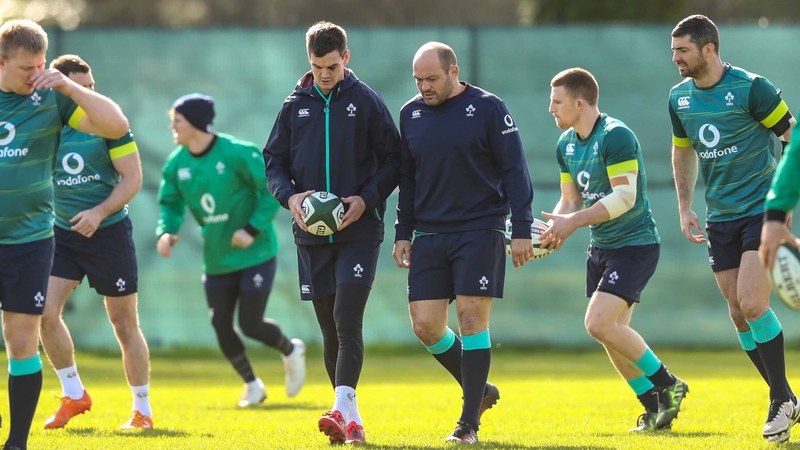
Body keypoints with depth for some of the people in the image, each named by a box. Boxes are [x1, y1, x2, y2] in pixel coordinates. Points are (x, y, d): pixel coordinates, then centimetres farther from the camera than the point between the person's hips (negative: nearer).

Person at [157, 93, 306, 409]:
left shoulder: (238, 154, -18)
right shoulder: (176, 164, -2)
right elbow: (171, 204, 9)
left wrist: (253, 229, -21)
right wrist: (166, 232, -12)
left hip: (255, 254, -5)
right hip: (217, 261, 5)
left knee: (251, 325, -8)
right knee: (221, 327, 3)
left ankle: (290, 351, 25)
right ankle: (252, 385, 24)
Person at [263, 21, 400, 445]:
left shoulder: (367, 101, 0)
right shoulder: (295, 105, 8)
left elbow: (392, 160, 1)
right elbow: (273, 161, 11)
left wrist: (367, 199, -14)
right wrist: (289, 196, -8)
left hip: (359, 231, -4)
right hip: (312, 235, 4)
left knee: (347, 322, -16)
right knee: (329, 330, 7)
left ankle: (342, 408, -25)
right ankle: (352, 419, 16)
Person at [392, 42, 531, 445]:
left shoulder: (488, 109, -5)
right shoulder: (411, 114, 9)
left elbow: (515, 171, -5)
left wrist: (521, 231, -10)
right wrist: (403, 234, 12)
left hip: (480, 231, -5)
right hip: (430, 236, 5)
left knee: (472, 319, -9)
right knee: (425, 326, -2)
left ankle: (469, 423, -2)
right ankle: (479, 390, 21)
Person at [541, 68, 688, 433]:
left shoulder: (615, 136, -19)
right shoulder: (566, 144, 8)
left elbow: (625, 196, -26)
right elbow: (571, 200, 15)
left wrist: (573, 222, -28)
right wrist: (557, 227, -7)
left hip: (634, 244, -9)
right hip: (600, 248, 9)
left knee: (599, 323, -19)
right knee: (612, 334, 6)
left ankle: (667, 385, -4)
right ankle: (656, 409, 17)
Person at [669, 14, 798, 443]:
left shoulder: (751, 88, -13)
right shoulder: (680, 97, 6)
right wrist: (685, 208, 14)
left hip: (763, 210, -6)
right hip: (720, 218, 6)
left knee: (752, 305, -16)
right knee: (739, 314, 3)